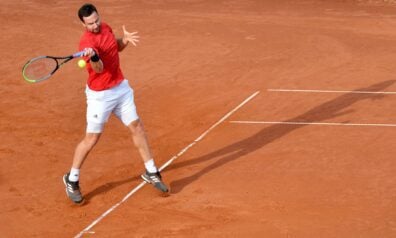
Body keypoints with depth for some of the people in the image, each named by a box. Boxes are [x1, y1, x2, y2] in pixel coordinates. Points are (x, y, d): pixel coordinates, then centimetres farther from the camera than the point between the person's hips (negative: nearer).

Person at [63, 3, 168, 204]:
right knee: (91, 138, -2)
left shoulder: (105, 27, 0)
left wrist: (125, 40, -3)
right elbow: (99, 68, -36)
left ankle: (151, 173, 22)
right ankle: (72, 180, 16)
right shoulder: (86, 42, -24)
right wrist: (93, 57, -57)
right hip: (100, 95, -7)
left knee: (137, 127, 10)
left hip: (121, 88, 7)